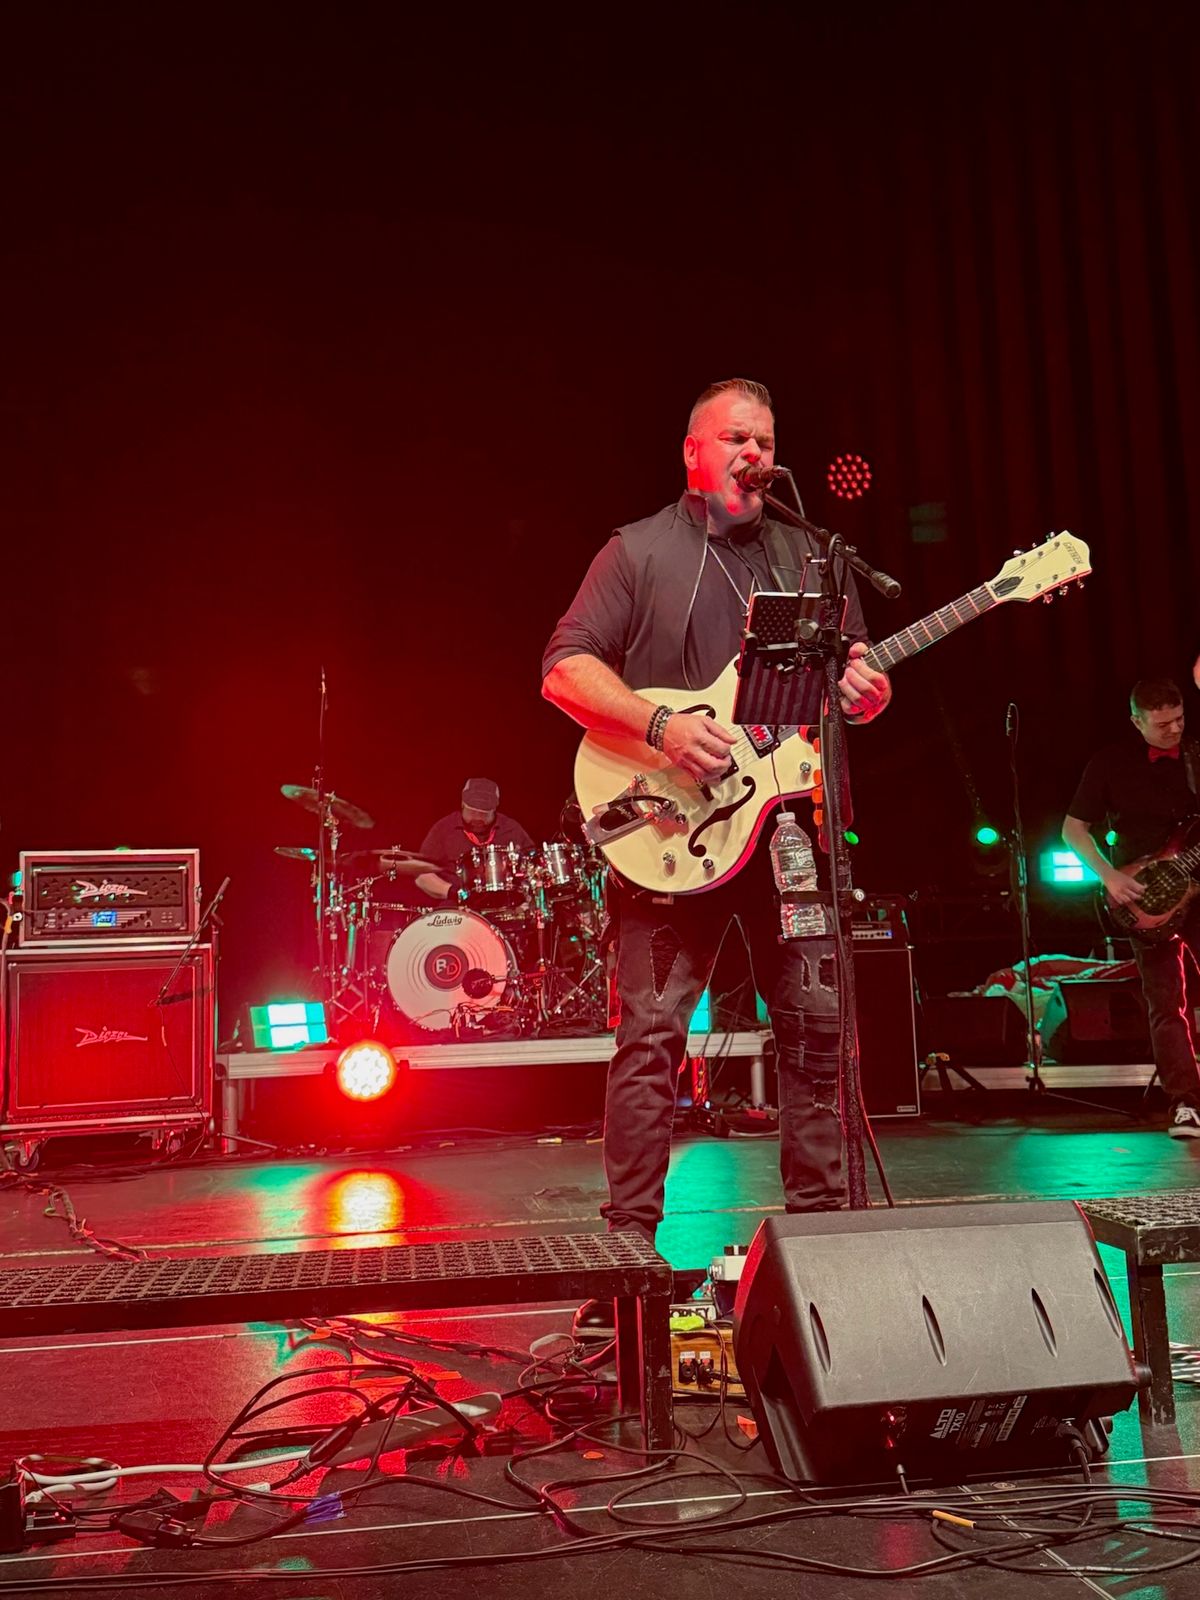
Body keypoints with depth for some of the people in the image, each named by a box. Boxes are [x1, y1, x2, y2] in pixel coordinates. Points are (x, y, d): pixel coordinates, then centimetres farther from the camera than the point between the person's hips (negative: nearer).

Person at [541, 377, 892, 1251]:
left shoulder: (809, 557, 17)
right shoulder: (640, 551, 4)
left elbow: (858, 671, 21)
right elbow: (565, 670, -5)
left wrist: (867, 693, -4)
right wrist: (661, 726, -19)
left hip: (794, 819, 5)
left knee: (819, 1021, 6)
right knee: (652, 1031, -5)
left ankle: (819, 1213, 20)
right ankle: (632, 1235, 5)